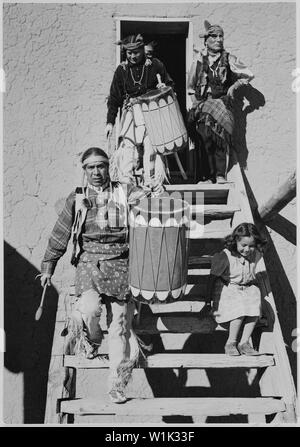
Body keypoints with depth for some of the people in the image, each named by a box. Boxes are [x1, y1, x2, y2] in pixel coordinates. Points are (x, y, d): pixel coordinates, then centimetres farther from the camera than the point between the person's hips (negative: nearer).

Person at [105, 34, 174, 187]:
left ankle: (151, 185, 0)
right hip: (130, 113, 1)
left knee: (151, 149, -8)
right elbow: (114, 98, 12)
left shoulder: (155, 65, 4)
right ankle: (126, 185, -4)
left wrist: (164, 87, -9)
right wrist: (110, 122, 6)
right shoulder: (122, 69, 8)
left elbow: (170, 85, 15)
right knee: (127, 147, -9)